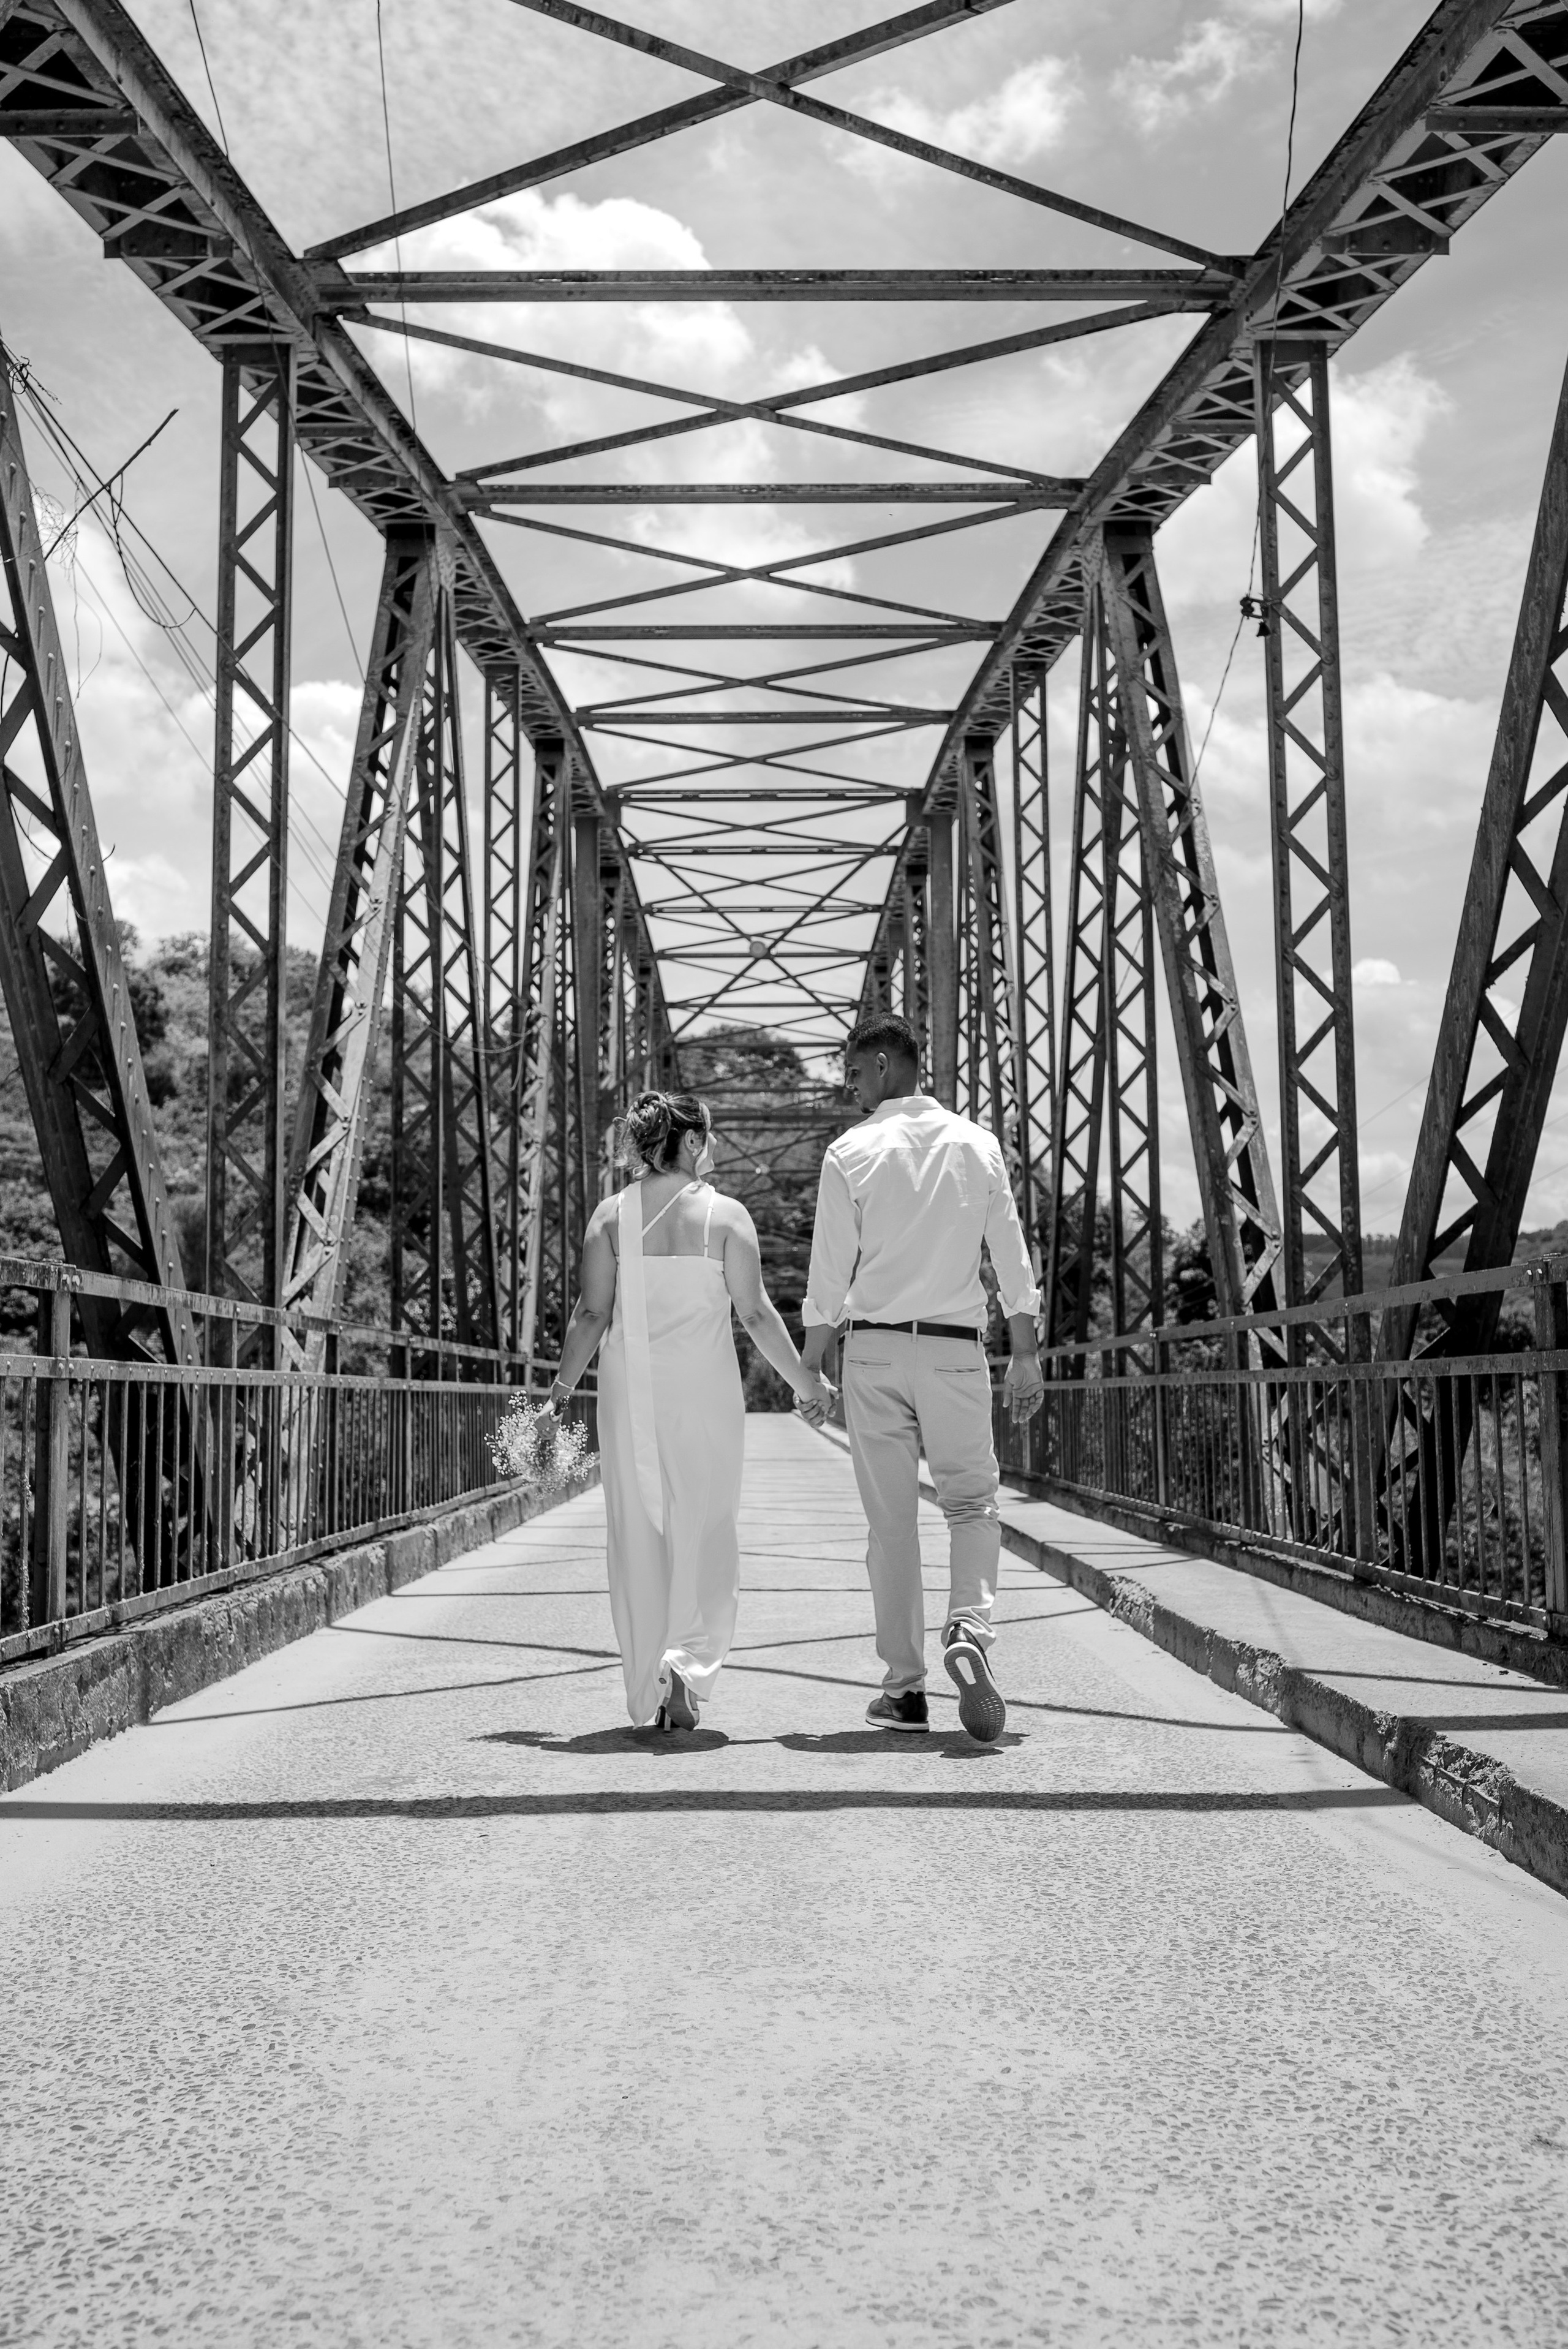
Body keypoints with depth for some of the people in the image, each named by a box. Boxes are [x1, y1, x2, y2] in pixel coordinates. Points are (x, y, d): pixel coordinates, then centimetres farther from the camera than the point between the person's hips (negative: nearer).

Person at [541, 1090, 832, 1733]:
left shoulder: (610, 1215, 2)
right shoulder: (725, 1215, -4)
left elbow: (592, 1313, 0)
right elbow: (756, 1314, -4)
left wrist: (562, 1386, 10)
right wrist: (806, 1382, 5)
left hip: (630, 1394, 2)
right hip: (706, 1392, -2)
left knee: (639, 1541, 11)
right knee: (706, 1539, 8)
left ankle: (648, 1693, 14)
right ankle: (687, 1663, -12)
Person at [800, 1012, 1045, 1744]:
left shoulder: (851, 1153, -2)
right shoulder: (976, 1143, 5)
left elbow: (830, 1273, -2)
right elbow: (1012, 1258, 4)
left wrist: (809, 1368, 6)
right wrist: (1026, 1355, 9)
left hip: (875, 1348, -1)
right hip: (956, 1350, 1)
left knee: (891, 1518, 6)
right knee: (973, 1501, 11)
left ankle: (905, 1687, 10)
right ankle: (968, 1631, -14)